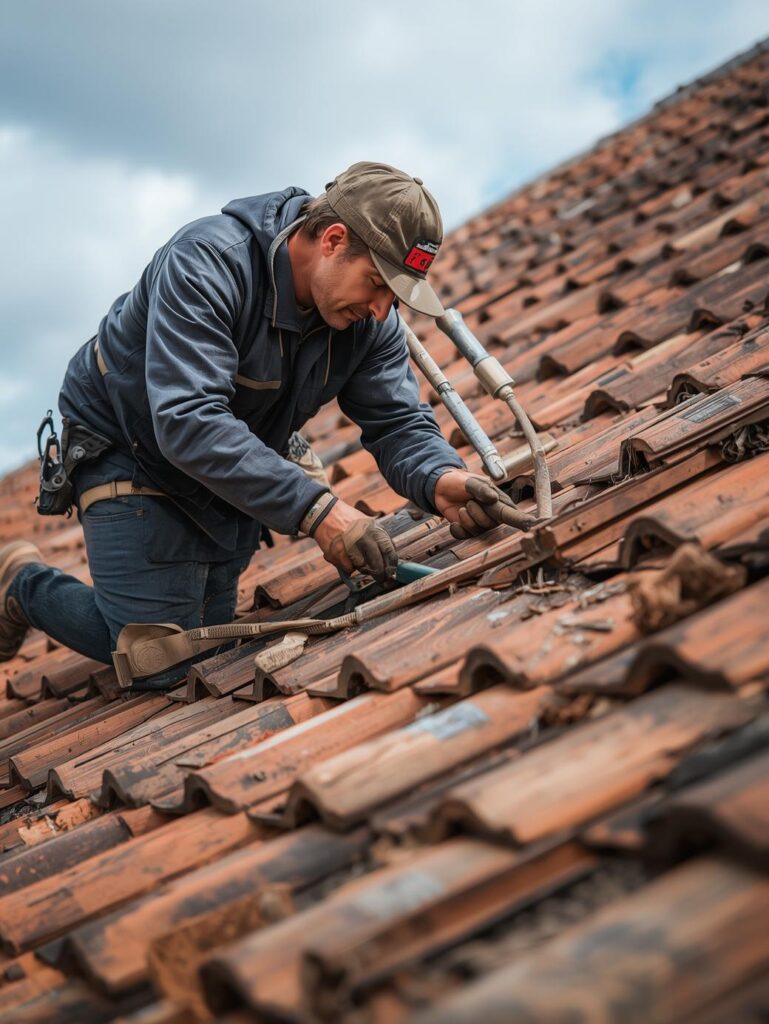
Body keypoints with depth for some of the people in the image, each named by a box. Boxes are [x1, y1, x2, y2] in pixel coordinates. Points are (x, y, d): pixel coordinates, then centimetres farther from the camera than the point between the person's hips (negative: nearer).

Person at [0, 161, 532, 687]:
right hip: (129, 446, -6)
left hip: (239, 468, 7)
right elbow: (188, 420, -45)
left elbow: (398, 422, -15)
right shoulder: (207, 262, -35)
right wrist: (316, 509, -51)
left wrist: (441, 479, -40)